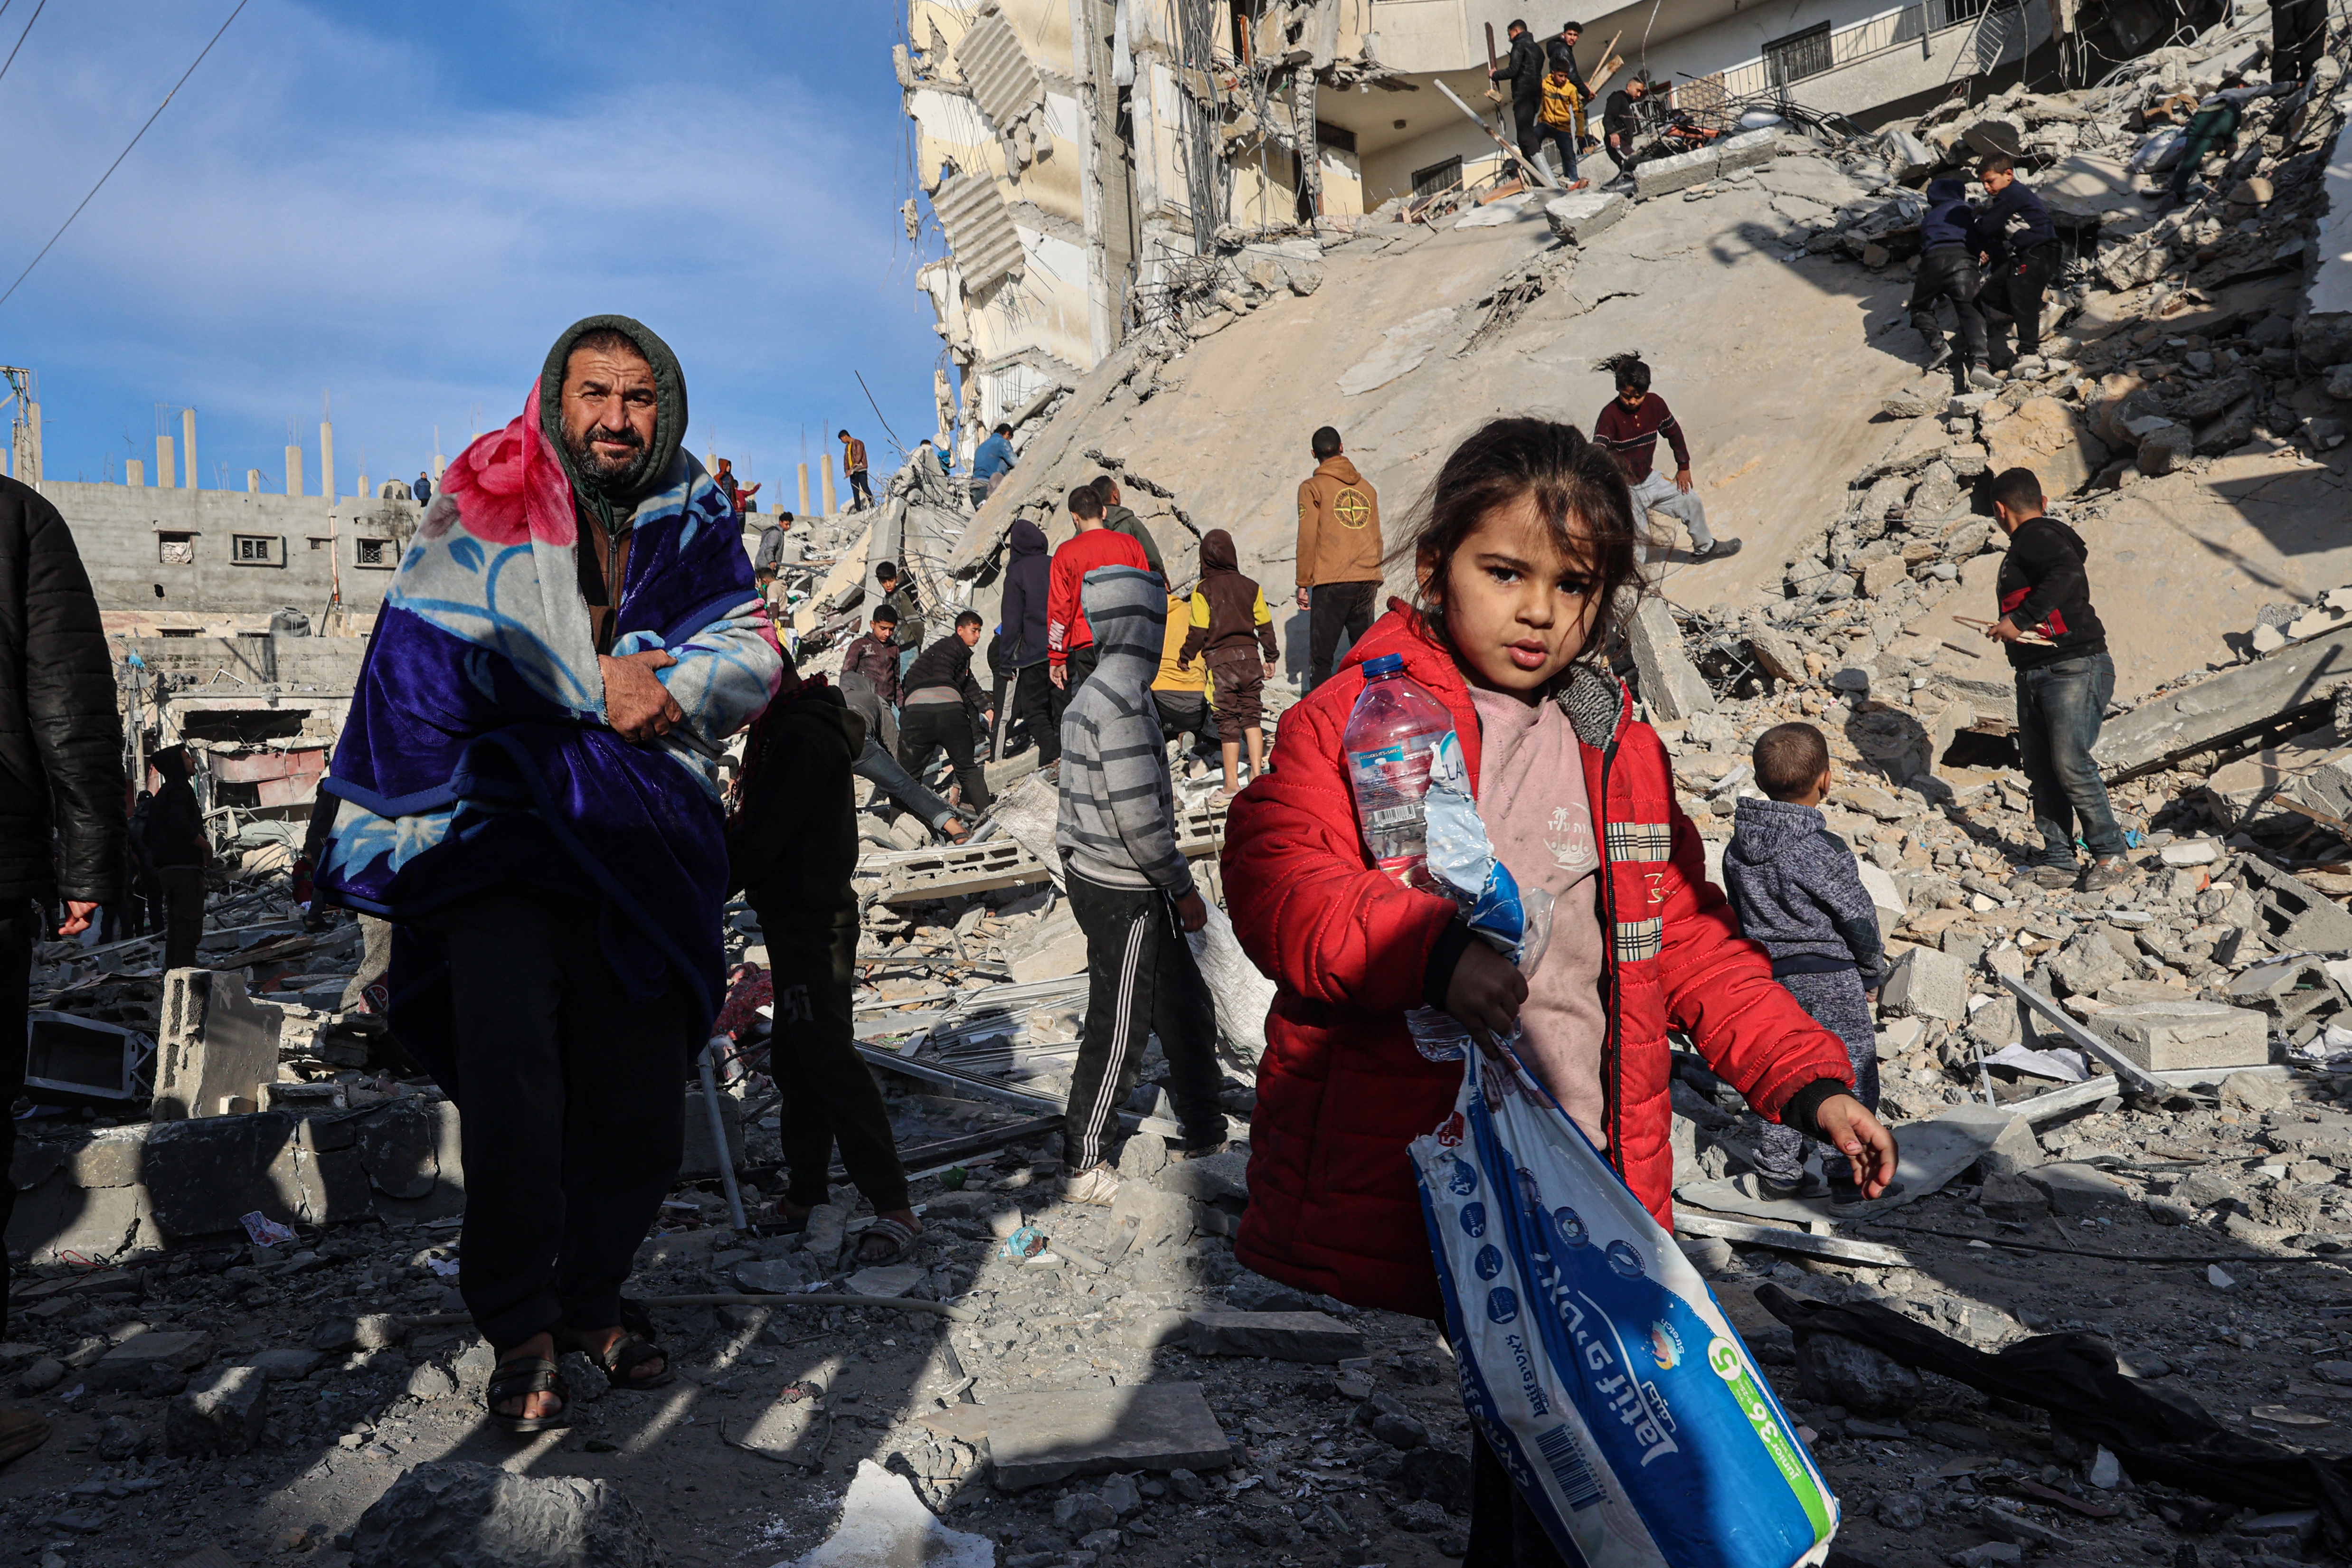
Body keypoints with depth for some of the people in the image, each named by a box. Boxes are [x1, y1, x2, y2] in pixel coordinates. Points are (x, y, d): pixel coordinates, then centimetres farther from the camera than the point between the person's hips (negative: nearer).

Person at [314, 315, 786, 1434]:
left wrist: (666, 688, -15)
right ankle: (519, 1331, 6)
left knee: (640, 1111, 7)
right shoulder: (482, 513, 2)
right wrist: (598, 686, -13)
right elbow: (432, 644, -9)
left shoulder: (693, 524, 11)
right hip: (502, 831, -3)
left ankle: (593, 1293, 30)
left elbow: (752, 655, 5)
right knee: (511, 1088, -13)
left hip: (646, 853, 3)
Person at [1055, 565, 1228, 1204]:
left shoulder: (1094, 691, 10)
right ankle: (1083, 1167, 18)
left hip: (1096, 878, 9)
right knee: (1119, 1031, 4)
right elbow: (1138, 815, -24)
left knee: (1186, 1006, 19)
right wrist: (1183, 887, -13)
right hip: (1125, 894, -9)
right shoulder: (1124, 698, -21)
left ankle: (1205, 1133, 32)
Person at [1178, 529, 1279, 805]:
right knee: (1252, 716, 11)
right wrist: (1272, 657, 18)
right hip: (1249, 658, 3)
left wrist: (1185, 657, 9)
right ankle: (1257, 773, 5)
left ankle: (1232, 784, 4)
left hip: (1219, 661, -3)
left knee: (1228, 721, 1)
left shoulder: (1203, 591, -6)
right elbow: (1265, 625, 8)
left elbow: (1198, 632, -6)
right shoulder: (1251, 587, 4)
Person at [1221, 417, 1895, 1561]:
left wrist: (1808, 1081, 8)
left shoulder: (1623, 749, 13)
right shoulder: (1355, 716, -2)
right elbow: (1273, 879, -14)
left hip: (1584, 1190, 4)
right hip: (1399, 1182, -3)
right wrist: (1427, 948, -29)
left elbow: (1689, 943, 17)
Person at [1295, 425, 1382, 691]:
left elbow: (1307, 539, -4)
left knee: (1321, 657, -2)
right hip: (1367, 581, 5)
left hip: (1330, 584, -5)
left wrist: (1303, 583, 0)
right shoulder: (1366, 487, 14)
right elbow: (1376, 538, 17)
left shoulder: (1312, 487, 0)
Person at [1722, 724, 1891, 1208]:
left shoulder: (1739, 847, -1)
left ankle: (1778, 1169, 22)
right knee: (1852, 1074, 7)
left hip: (1768, 974, 7)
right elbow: (1859, 918, -11)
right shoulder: (1826, 852, -21)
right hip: (1827, 978, -6)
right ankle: (1850, 1180, 12)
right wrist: (1872, 973, 5)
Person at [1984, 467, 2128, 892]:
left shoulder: (2038, 538, -11)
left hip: (2074, 669, -10)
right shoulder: (2026, 545, 19)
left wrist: (2020, 620, -26)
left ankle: (2111, 856, -2)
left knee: (2070, 764, -14)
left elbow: (2067, 574, -28)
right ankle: (2058, 860, 13)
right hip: (2033, 676, 10)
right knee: (2039, 768, 7)